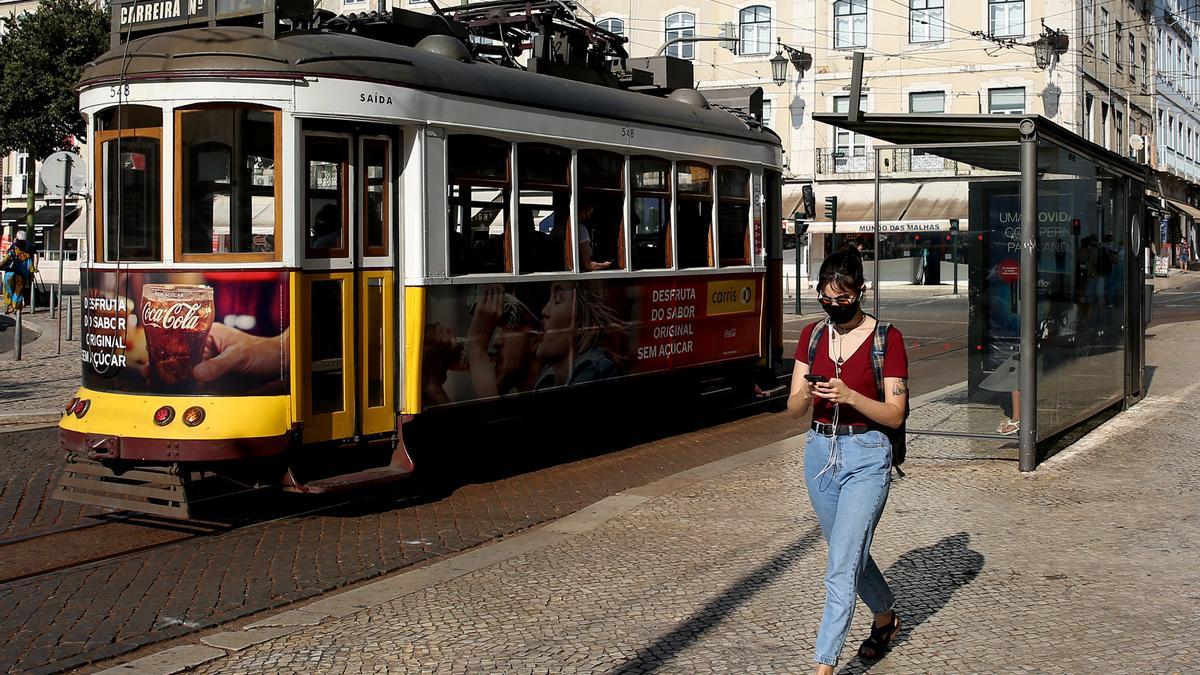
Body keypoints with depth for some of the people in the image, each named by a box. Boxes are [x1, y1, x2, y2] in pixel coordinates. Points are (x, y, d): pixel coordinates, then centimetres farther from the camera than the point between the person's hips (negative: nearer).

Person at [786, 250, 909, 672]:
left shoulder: (887, 339, -8)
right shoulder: (813, 336, 6)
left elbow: (895, 415, -10)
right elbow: (794, 410, 3)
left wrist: (848, 395, -24)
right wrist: (806, 394, -19)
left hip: (866, 457, -6)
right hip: (820, 452, 6)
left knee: (841, 567, -11)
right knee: (850, 554, 21)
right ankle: (886, 618, 46)